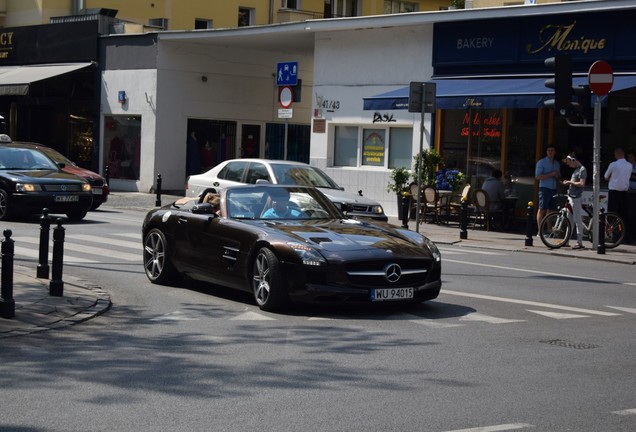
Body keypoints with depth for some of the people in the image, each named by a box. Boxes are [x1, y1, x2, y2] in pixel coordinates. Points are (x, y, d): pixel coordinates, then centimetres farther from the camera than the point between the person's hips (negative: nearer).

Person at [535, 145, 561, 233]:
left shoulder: (557, 164, 19)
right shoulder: (541, 162, 0)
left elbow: (558, 178, 25)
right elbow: (538, 176, -9)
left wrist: (557, 176, 0)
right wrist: (551, 174, -13)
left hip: (553, 189, 6)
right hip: (544, 188, -6)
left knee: (551, 210, 4)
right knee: (542, 210, -9)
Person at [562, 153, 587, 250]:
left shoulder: (582, 169, -12)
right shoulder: (576, 169, 16)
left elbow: (582, 184, -22)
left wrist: (570, 182, -14)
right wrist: (568, 182, 11)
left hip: (576, 198, -10)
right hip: (571, 197, 10)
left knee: (577, 220, -7)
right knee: (570, 220, 12)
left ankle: (580, 243, -5)